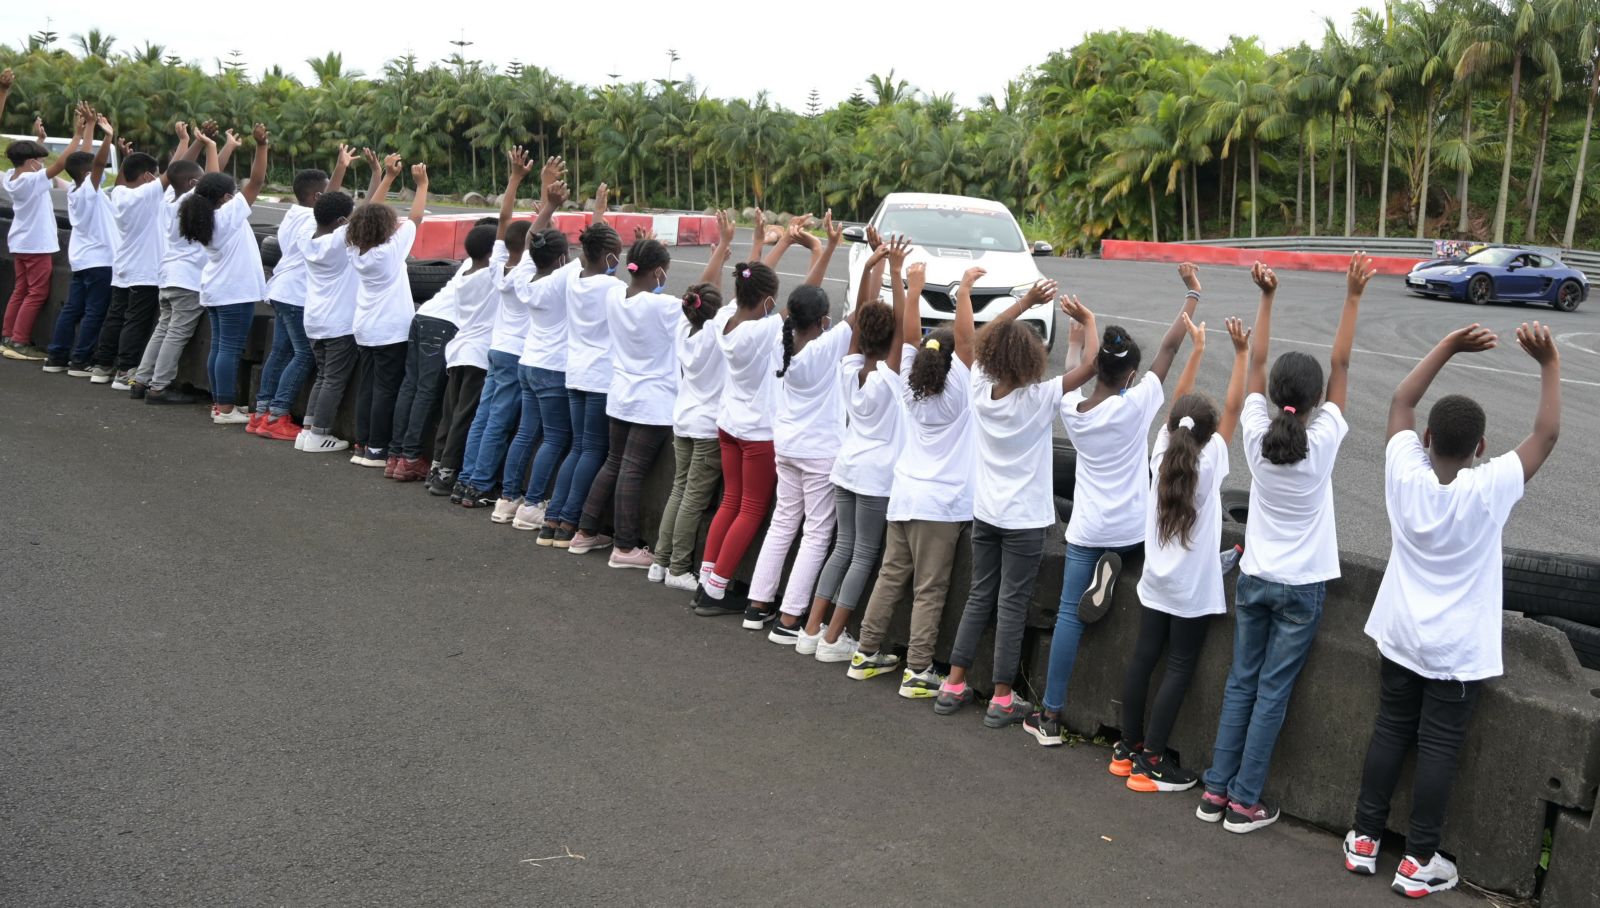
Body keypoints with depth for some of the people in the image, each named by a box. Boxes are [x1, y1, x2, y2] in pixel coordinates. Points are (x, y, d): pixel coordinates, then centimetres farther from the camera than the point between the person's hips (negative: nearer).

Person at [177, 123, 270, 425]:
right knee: (230, 349, -7)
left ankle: (219, 403, 17)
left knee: (218, 347, 12)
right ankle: (225, 408, -6)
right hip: (235, 292, -9)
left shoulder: (208, 218, 7)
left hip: (215, 291, 9)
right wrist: (261, 146, -17)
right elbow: (255, 182, -17)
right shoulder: (229, 214, -15)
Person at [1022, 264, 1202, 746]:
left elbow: (1074, 365, 16)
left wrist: (1078, 329, 33)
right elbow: (1169, 349, -10)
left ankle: (1049, 716, 1)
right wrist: (1192, 295, -4)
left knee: (1069, 615, 4)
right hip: (1131, 530, -2)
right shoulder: (1135, 406, -15)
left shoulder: (1071, 408, -5)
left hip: (1085, 530, 3)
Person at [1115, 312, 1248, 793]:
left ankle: (1129, 747, 19)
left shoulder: (1161, 454, -1)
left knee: (1143, 658, 10)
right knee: (1179, 669, 0)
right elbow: (1233, 408, -13)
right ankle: (1151, 761, 0)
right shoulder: (1210, 463, -12)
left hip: (1155, 583, 5)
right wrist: (1241, 353, -12)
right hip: (1193, 590, -5)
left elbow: (1177, 403, 9)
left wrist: (1197, 349, 13)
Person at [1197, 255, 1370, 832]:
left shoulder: (1257, 434, -10)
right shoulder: (1323, 439, -16)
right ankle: (1245, 802, 7)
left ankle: (1216, 790, 16)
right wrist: (1353, 298, -11)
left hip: (1254, 579, 3)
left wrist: (1266, 297, -1)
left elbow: (1255, 362, -2)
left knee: (1241, 684, 13)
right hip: (1302, 587, -3)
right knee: (1272, 693, 3)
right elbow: (1341, 364, -11)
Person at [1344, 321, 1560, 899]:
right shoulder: (1490, 490, -22)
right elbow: (1546, 435, -13)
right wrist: (1550, 365, -9)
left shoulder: (1404, 474, -14)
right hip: (1459, 649, -3)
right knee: (1438, 748, 4)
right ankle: (1418, 862, 12)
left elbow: (1400, 402, 1)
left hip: (1400, 635, 3)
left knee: (1390, 732, 14)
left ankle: (1365, 839, 21)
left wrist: (1448, 347, 1)